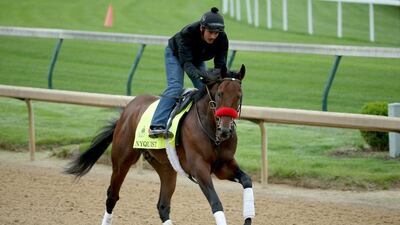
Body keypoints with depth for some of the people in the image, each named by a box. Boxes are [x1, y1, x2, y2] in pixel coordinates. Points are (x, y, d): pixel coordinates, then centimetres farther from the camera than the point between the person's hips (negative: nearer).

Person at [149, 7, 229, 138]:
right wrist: (201, 76, -61)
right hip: (175, 55, -5)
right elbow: (186, 63, -44)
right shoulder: (187, 33, -41)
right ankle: (156, 126, -35)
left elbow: (220, 64, -27)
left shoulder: (222, 39, -30)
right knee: (175, 87, -24)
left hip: (197, 60, 5)